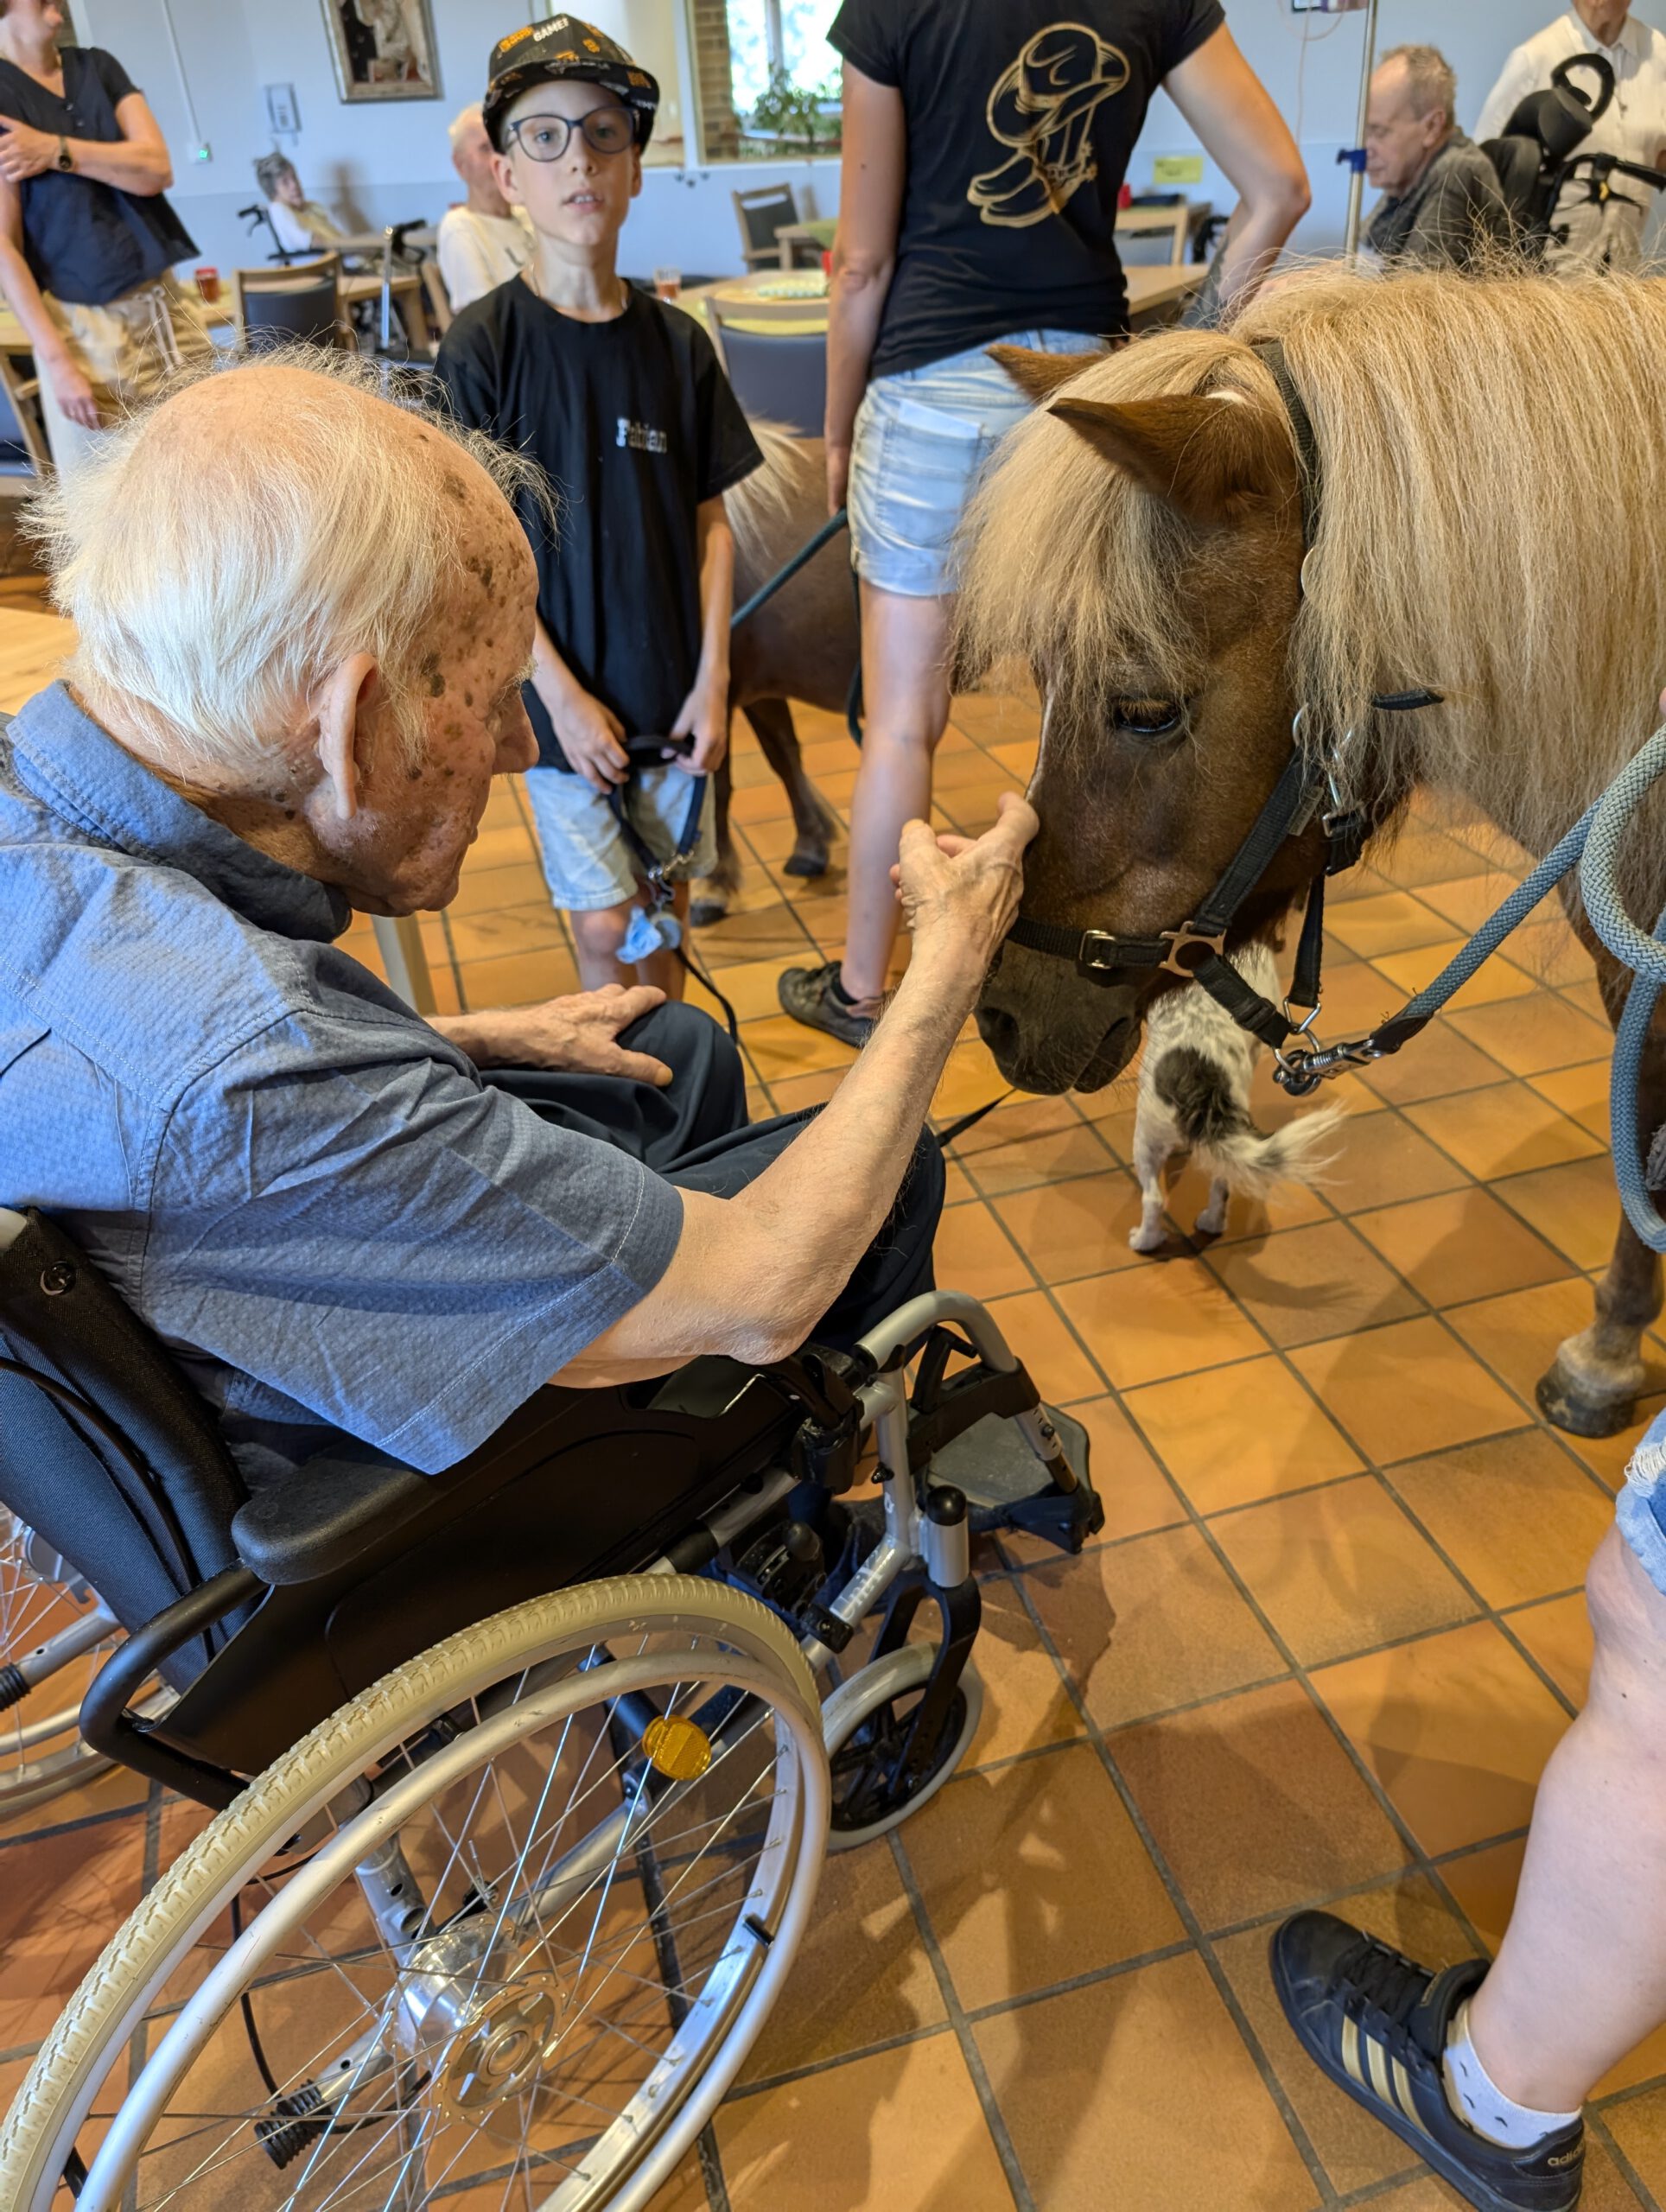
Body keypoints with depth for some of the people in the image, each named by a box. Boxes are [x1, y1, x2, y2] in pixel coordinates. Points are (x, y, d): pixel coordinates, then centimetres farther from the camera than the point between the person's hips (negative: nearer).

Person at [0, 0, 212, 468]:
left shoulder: (97, 67, 12)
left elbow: (157, 170, 0)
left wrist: (58, 151, -12)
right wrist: (56, 359, -19)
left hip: (165, 303, 6)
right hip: (84, 324, -6)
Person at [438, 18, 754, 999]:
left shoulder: (677, 344, 1)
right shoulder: (481, 348, -8)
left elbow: (712, 523, 4)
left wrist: (713, 679, -4)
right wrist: (562, 695, -12)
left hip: (673, 692, 3)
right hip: (568, 696, -3)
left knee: (667, 906, 14)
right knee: (606, 926, 3)